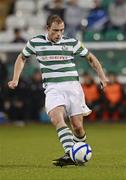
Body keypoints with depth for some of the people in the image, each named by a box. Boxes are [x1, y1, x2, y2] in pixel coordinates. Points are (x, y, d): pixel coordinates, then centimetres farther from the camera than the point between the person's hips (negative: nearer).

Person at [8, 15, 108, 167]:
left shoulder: (71, 43, 4)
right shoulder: (35, 42, 5)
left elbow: (91, 58, 16)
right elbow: (22, 58, 22)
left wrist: (102, 77, 8)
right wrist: (15, 79, 11)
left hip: (73, 86, 0)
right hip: (52, 88, 0)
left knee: (77, 126, -4)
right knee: (56, 117, -28)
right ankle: (70, 154, -38)